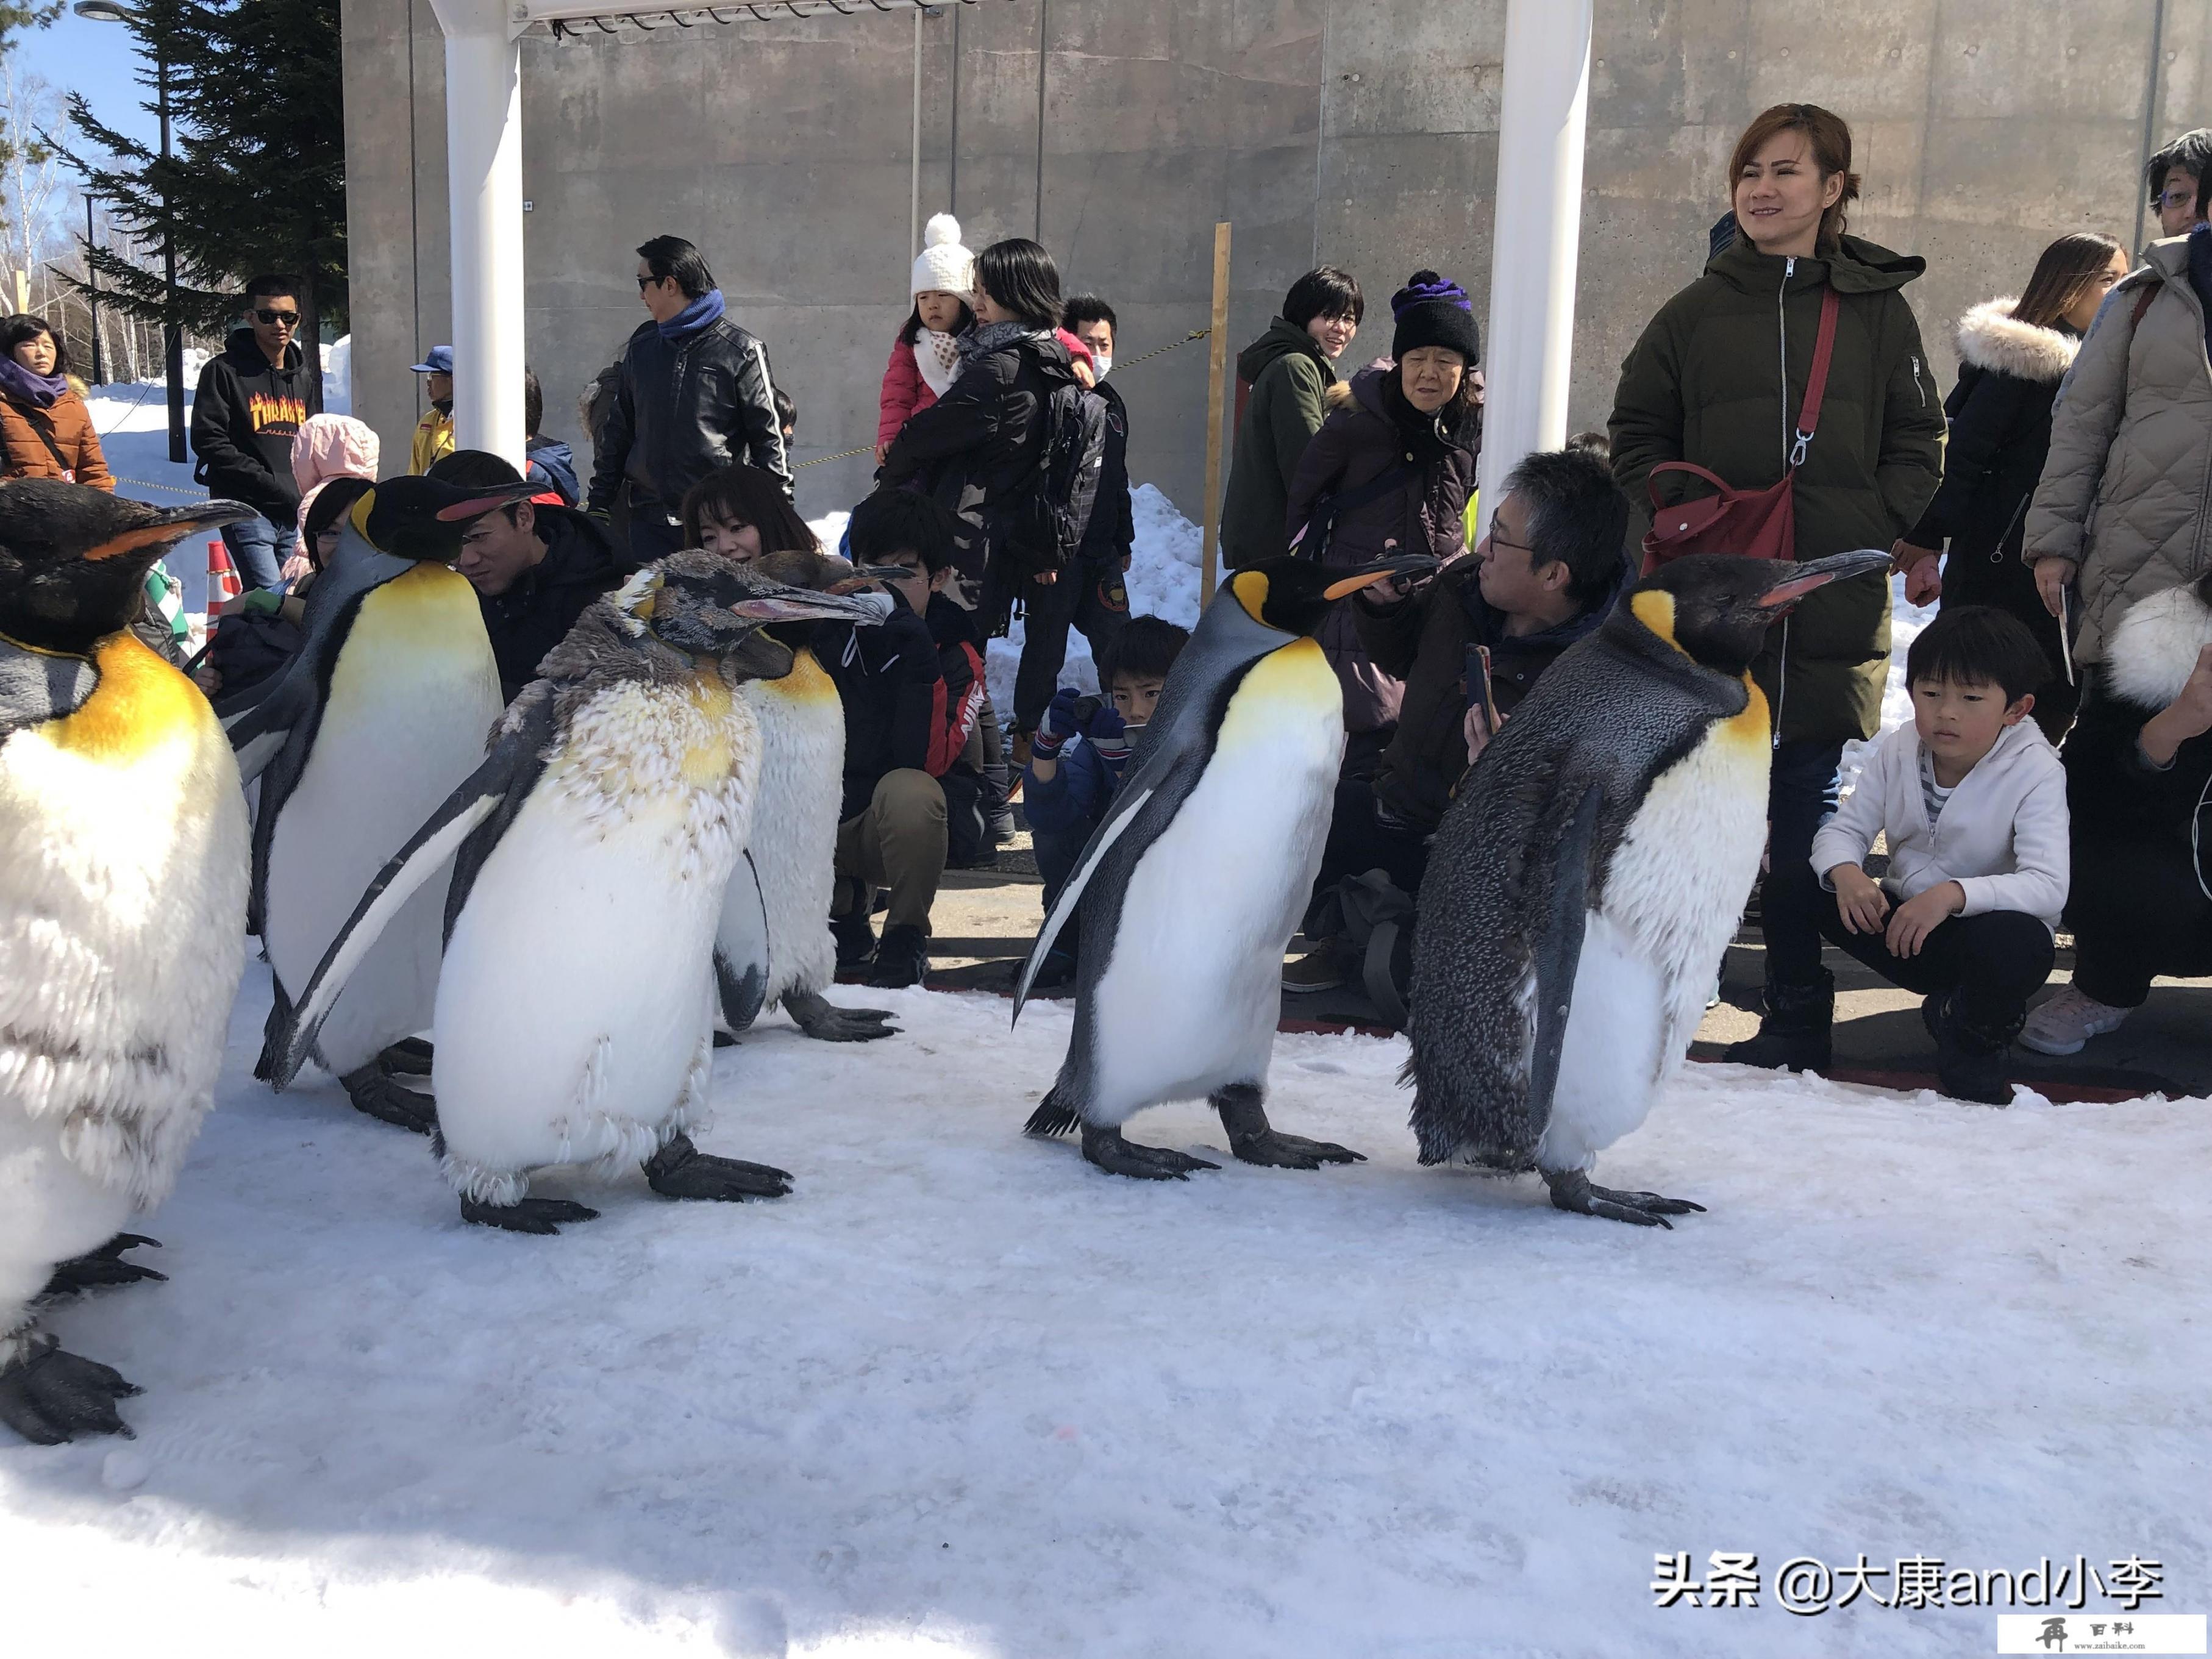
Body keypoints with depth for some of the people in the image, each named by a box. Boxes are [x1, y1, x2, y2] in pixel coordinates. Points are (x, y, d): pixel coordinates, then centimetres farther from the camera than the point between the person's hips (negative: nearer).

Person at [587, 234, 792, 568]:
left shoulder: (741, 350, -3)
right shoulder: (642, 346, 13)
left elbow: (769, 436, -3)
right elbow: (617, 428, 19)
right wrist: (599, 501, 15)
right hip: (650, 519, 5)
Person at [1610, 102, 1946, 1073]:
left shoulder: (1878, 308, 10)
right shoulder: (1696, 313, 11)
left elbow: (1915, 445, 9)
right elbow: (1638, 440, 12)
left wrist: (1878, 531, -6)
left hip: (1835, 611, 0)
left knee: (1808, 816, 2)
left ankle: (1798, 1020, 12)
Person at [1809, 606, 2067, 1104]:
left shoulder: (2035, 773, -18)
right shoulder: (1898, 751, -4)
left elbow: (2048, 886, -29)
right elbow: (1844, 828, -4)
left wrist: (1953, 894, -44)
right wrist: (1846, 873, -29)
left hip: (1987, 924, -5)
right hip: (1903, 920, 5)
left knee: (2017, 943, -41)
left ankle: (1974, 1043, -2)